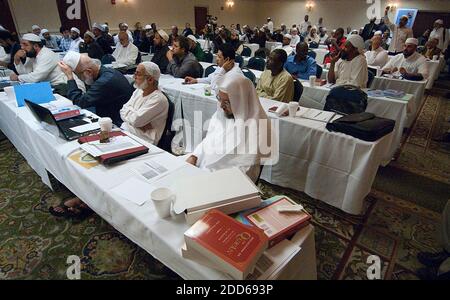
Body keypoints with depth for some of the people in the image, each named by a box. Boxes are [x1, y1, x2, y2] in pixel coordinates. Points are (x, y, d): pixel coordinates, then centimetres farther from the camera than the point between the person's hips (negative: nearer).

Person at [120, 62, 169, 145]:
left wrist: (128, 111, -1)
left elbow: (136, 120, -22)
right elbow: (123, 112, 5)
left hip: (143, 140, -8)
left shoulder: (158, 99, -18)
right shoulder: (138, 91, 10)